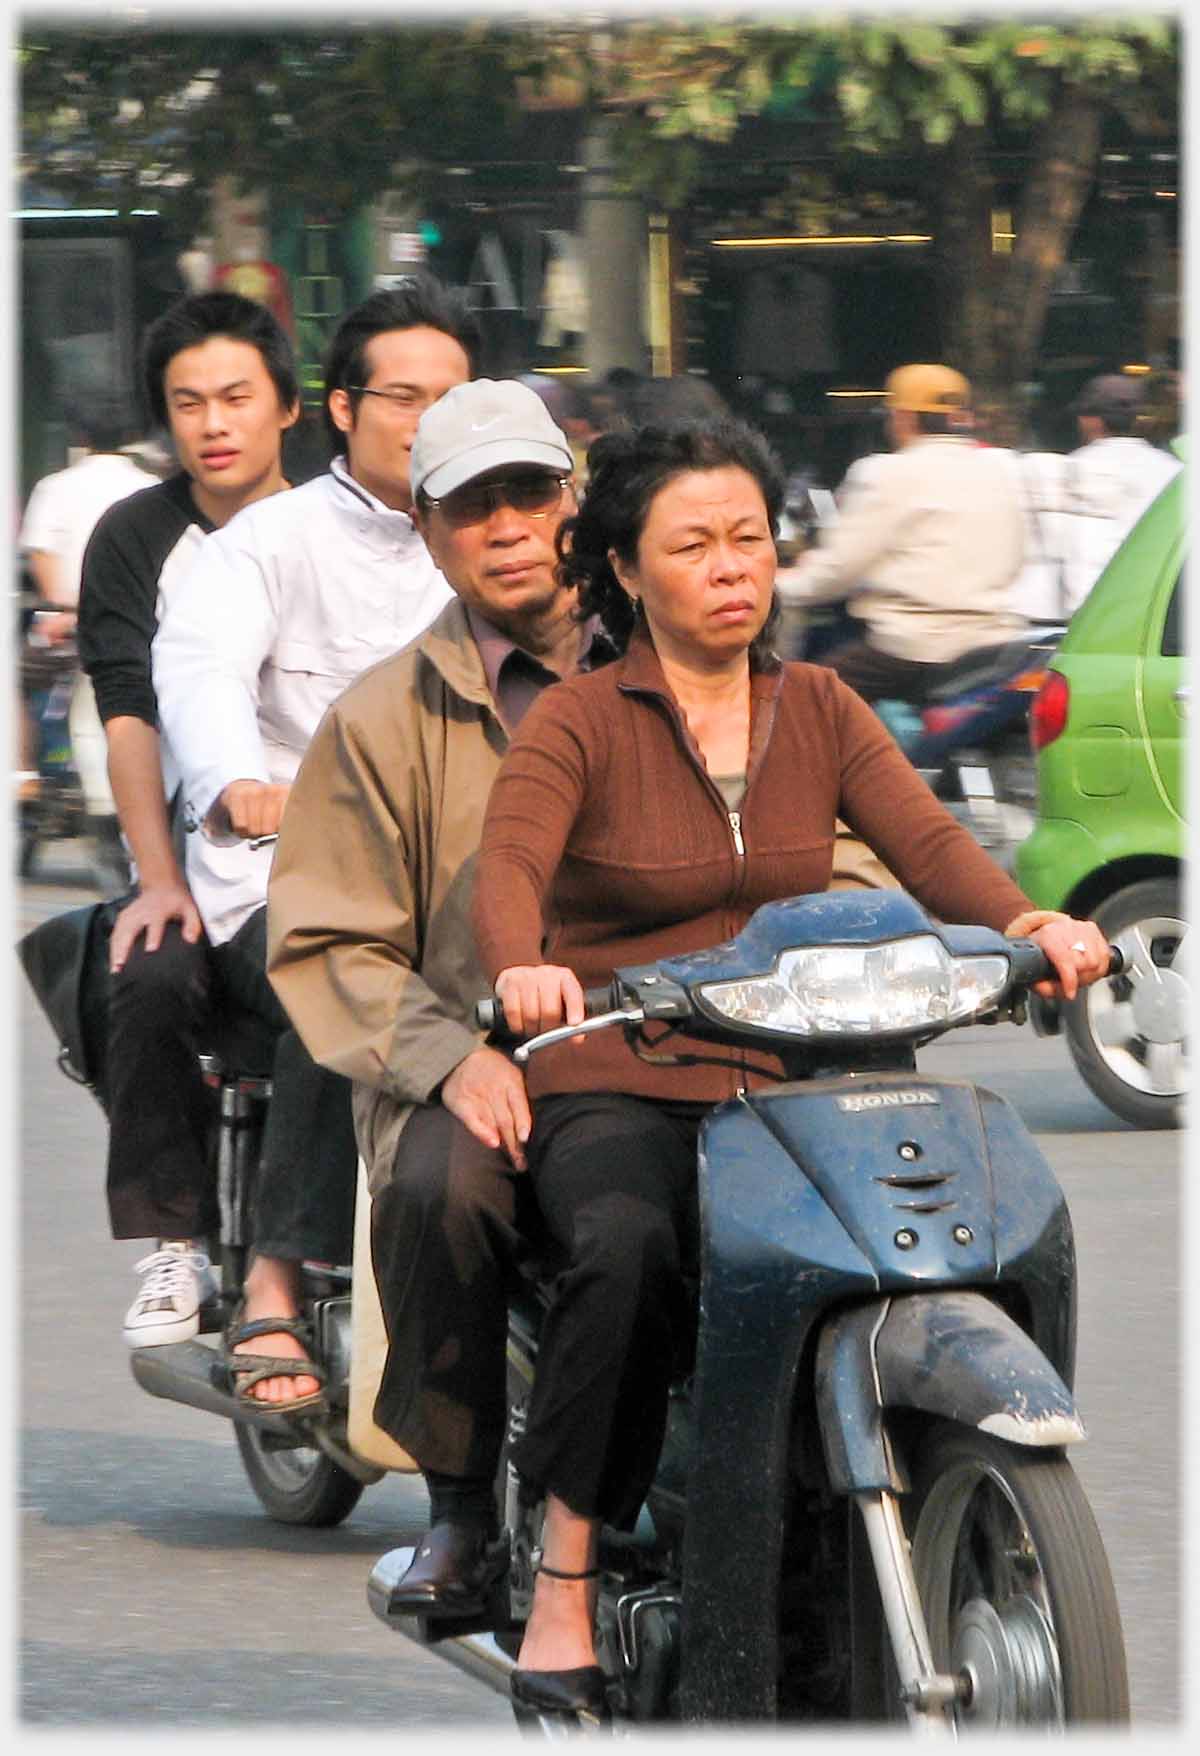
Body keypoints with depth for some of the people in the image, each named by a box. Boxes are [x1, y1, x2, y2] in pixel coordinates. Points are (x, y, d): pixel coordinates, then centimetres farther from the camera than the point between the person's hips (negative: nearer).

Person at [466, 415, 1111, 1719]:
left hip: (787, 1088, 4)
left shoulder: (820, 712, 12)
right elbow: (505, 871, -17)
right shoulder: (578, 721, 0)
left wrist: (1025, 922, -25)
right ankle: (562, 1598, -30)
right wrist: (523, 967, -41)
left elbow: (926, 843, -3)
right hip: (613, 1092, -4)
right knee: (628, 1249, -37)